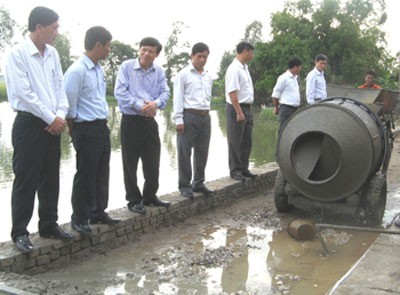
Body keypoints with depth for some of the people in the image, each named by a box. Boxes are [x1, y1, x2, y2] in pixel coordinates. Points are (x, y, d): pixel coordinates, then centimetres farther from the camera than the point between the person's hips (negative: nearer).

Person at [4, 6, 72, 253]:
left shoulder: (53, 54, 9)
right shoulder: (18, 54, -10)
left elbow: (60, 86, 9)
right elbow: (24, 93, -15)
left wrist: (61, 116, -6)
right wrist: (51, 118, -13)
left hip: (52, 126, 6)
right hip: (29, 125, -6)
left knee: (51, 179, 13)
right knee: (26, 181, 0)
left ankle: (49, 225, 26)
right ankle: (20, 232, 12)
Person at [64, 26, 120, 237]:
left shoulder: (98, 69, 11)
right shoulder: (77, 71, -16)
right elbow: (69, 106, -14)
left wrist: (103, 122, 14)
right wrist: (75, 134, -6)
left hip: (102, 128, 8)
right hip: (86, 130, -8)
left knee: (102, 174, 16)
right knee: (85, 176, 1)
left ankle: (98, 212, 30)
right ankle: (79, 219, 15)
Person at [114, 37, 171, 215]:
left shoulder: (159, 71, 5)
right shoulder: (126, 67, -6)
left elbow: (165, 92, 3)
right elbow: (120, 92, -13)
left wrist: (156, 103, -18)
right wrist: (140, 105, -20)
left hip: (150, 121, 4)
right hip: (131, 120, -4)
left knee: (152, 161, 11)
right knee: (130, 163, 3)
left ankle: (150, 196, 27)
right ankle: (134, 200, 15)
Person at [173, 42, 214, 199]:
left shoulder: (208, 77, 15)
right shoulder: (184, 74, -2)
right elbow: (178, 98, -6)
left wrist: (206, 113, 11)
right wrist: (178, 120, -12)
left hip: (205, 117, 6)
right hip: (189, 116, -6)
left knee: (202, 152, 11)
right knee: (184, 153, -1)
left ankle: (198, 182, 23)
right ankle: (184, 185, 8)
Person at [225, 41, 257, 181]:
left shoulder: (244, 68, 13)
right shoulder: (234, 69, -16)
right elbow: (232, 92, -22)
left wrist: (247, 111, 15)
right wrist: (239, 112, -23)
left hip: (247, 108, 9)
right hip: (236, 108, -9)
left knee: (246, 142, 14)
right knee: (235, 142, 1)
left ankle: (244, 169, 24)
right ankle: (235, 170, 10)